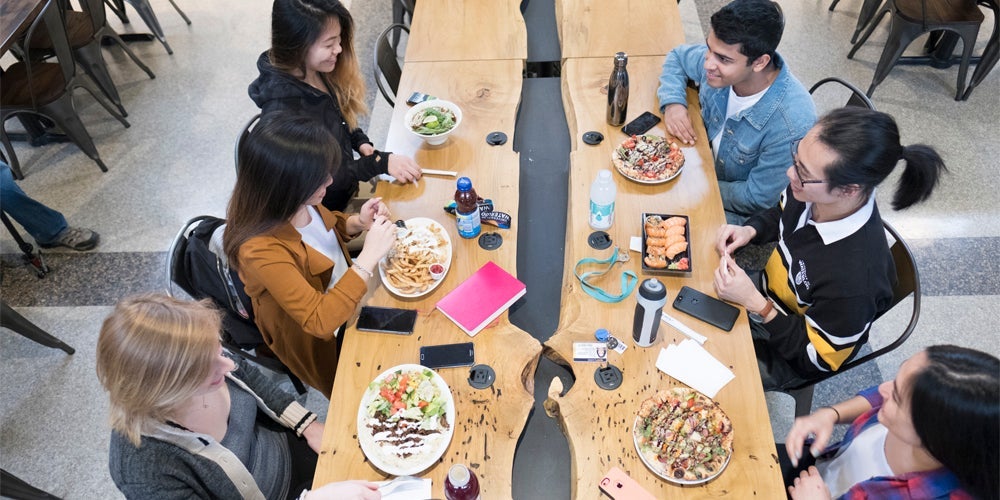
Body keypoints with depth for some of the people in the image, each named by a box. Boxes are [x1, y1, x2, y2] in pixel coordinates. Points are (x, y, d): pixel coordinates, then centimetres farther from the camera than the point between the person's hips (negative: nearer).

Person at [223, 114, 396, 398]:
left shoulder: (297, 203, -18)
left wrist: (357, 223, -15)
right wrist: (369, 256, -38)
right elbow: (321, 320, -38)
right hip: (319, 340, -6)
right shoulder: (259, 248, -38)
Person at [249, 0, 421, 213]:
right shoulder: (281, 110, -31)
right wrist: (380, 163, -28)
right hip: (327, 211, -7)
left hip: (346, 188, 7)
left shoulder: (320, 73, -9)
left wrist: (361, 142, -8)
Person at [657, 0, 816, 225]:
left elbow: (756, 199, -24)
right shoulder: (719, 57, -18)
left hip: (738, 214, -6)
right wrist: (672, 102, -14)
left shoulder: (791, 124, -35)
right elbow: (677, 57, 4)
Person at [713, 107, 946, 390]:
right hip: (764, 294, 6)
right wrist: (749, 231, -14)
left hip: (784, 357, -6)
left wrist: (755, 303, -30)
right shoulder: (811, 192, -22)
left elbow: (816, 358, -24)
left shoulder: (855, 278, -41)